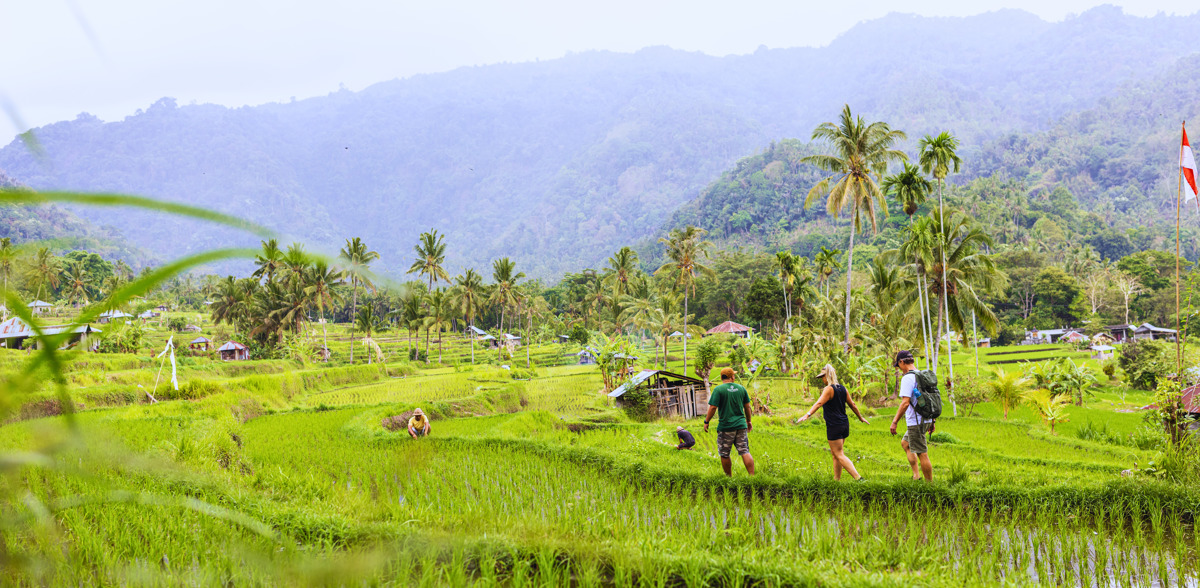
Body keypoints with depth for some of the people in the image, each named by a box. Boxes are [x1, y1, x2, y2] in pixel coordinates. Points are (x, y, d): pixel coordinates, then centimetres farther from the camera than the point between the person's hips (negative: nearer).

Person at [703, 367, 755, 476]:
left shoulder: (718, 389, -8)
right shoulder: (741, 388, 6)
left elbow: (713, 408, -12)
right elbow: (747, 407, 13)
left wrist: (706, 422, -1)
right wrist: (748, 421, 25)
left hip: (725, 427, -4)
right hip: (741, 425, 4)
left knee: (724, 455, 7)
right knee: (745, 452, 2)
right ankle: (752, 476, -7)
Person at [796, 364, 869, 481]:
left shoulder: (829, 389, -14)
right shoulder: (842, 388, 10)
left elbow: (819, 403, -28)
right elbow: (852, 404, 20)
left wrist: (808, 414, -38)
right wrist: (860, 417, 33)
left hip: (834, 426, -8)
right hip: (844, 424, 8)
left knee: (839, 455, -5)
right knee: (835, 453, 18)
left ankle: (858, 478, -13)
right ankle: (836, 479, 22)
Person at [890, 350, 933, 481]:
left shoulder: (908, 378, -16)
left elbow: (905, 403, -23)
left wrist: (894, 422, -19)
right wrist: (932, 422, 22)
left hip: (916, 422, -10)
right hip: (926, 419, 10)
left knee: (922, 453, -3)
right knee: (905, 443, 24)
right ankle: (916, 474, 20)